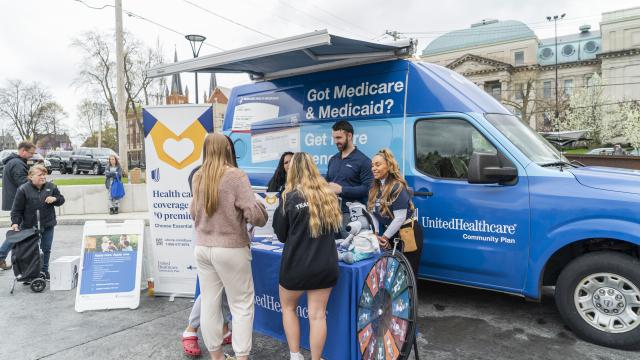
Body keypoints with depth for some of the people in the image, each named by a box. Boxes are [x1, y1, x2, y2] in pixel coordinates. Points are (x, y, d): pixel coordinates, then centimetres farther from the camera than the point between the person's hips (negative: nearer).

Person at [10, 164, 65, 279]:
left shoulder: (51, 187, 1)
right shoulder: (23, 189, -8)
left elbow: (61, 199, 10)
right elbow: (17, 209, -6)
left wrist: (55, 199, -12)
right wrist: (15, 222, -15)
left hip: (47, 225, 2)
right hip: (29, 226, -2)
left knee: (46, 249, 11)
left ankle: (44, 270, 26)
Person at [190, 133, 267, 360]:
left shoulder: (198, 177, 5)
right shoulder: (236, 176, -13)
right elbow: (254, 213, -18)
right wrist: (263, 217, 2)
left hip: (202, 248, 6)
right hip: (230, 249, -6)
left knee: (209, 303, 13)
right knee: (242, 305, 6)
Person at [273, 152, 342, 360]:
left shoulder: (289, 197, -10)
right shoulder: (329, 195, 2)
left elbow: (281, 235, -2)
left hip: (296, 265, -3)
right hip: (326, 265, 3)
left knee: (288, 307, 21)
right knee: (317, 315, 11)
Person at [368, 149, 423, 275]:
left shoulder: (398, 187, -19)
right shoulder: (375, 188, 5)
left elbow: (400, 218, -22)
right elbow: (373, 214, 4)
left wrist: (384, 237, -15)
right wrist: (376, 235, -8)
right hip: (389, 234, 8)